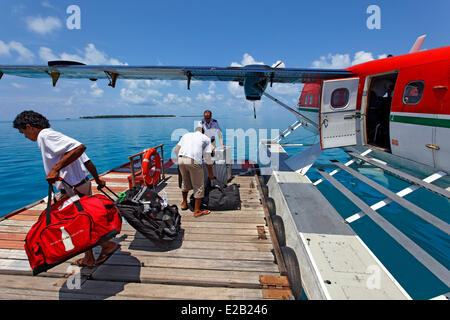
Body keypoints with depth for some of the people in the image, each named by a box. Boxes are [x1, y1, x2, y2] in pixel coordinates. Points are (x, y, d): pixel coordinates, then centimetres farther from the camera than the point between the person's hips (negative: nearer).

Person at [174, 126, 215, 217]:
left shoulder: (186, 135, 27)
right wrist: (210, 174, 18)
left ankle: (184, 203, 41)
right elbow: (207, 158, 11)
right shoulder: (206, 138, 17)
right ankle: (197, 210, 16)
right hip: (194, 161, -4)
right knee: (199, 186, 10)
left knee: (185, 181, 26)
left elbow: (176, 149, 17)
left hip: (181, 159, 5)